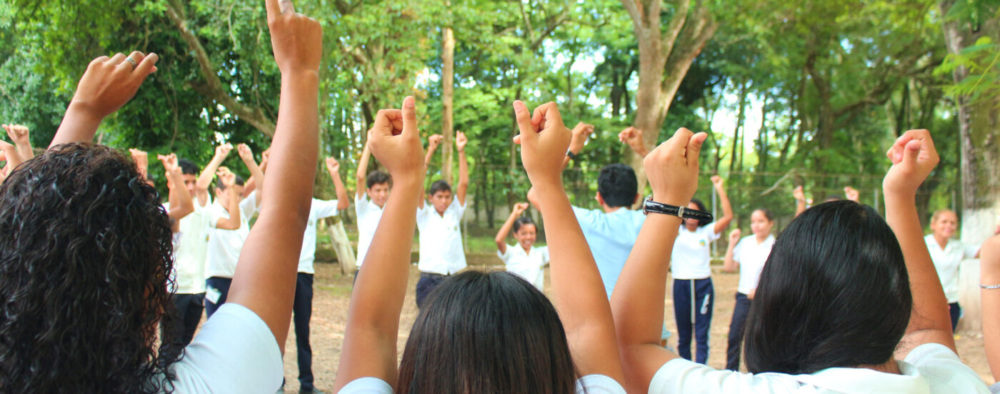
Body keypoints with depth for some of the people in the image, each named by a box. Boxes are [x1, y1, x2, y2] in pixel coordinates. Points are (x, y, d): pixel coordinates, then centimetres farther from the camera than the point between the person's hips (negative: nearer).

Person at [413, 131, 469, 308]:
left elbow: (463, 184, 2)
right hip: (430, 281, -3)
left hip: (454, 279, 3)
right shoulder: (425, 215, 3)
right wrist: (430, 151, -13)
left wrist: (461, 151, -5)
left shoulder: (454, 213, 10)